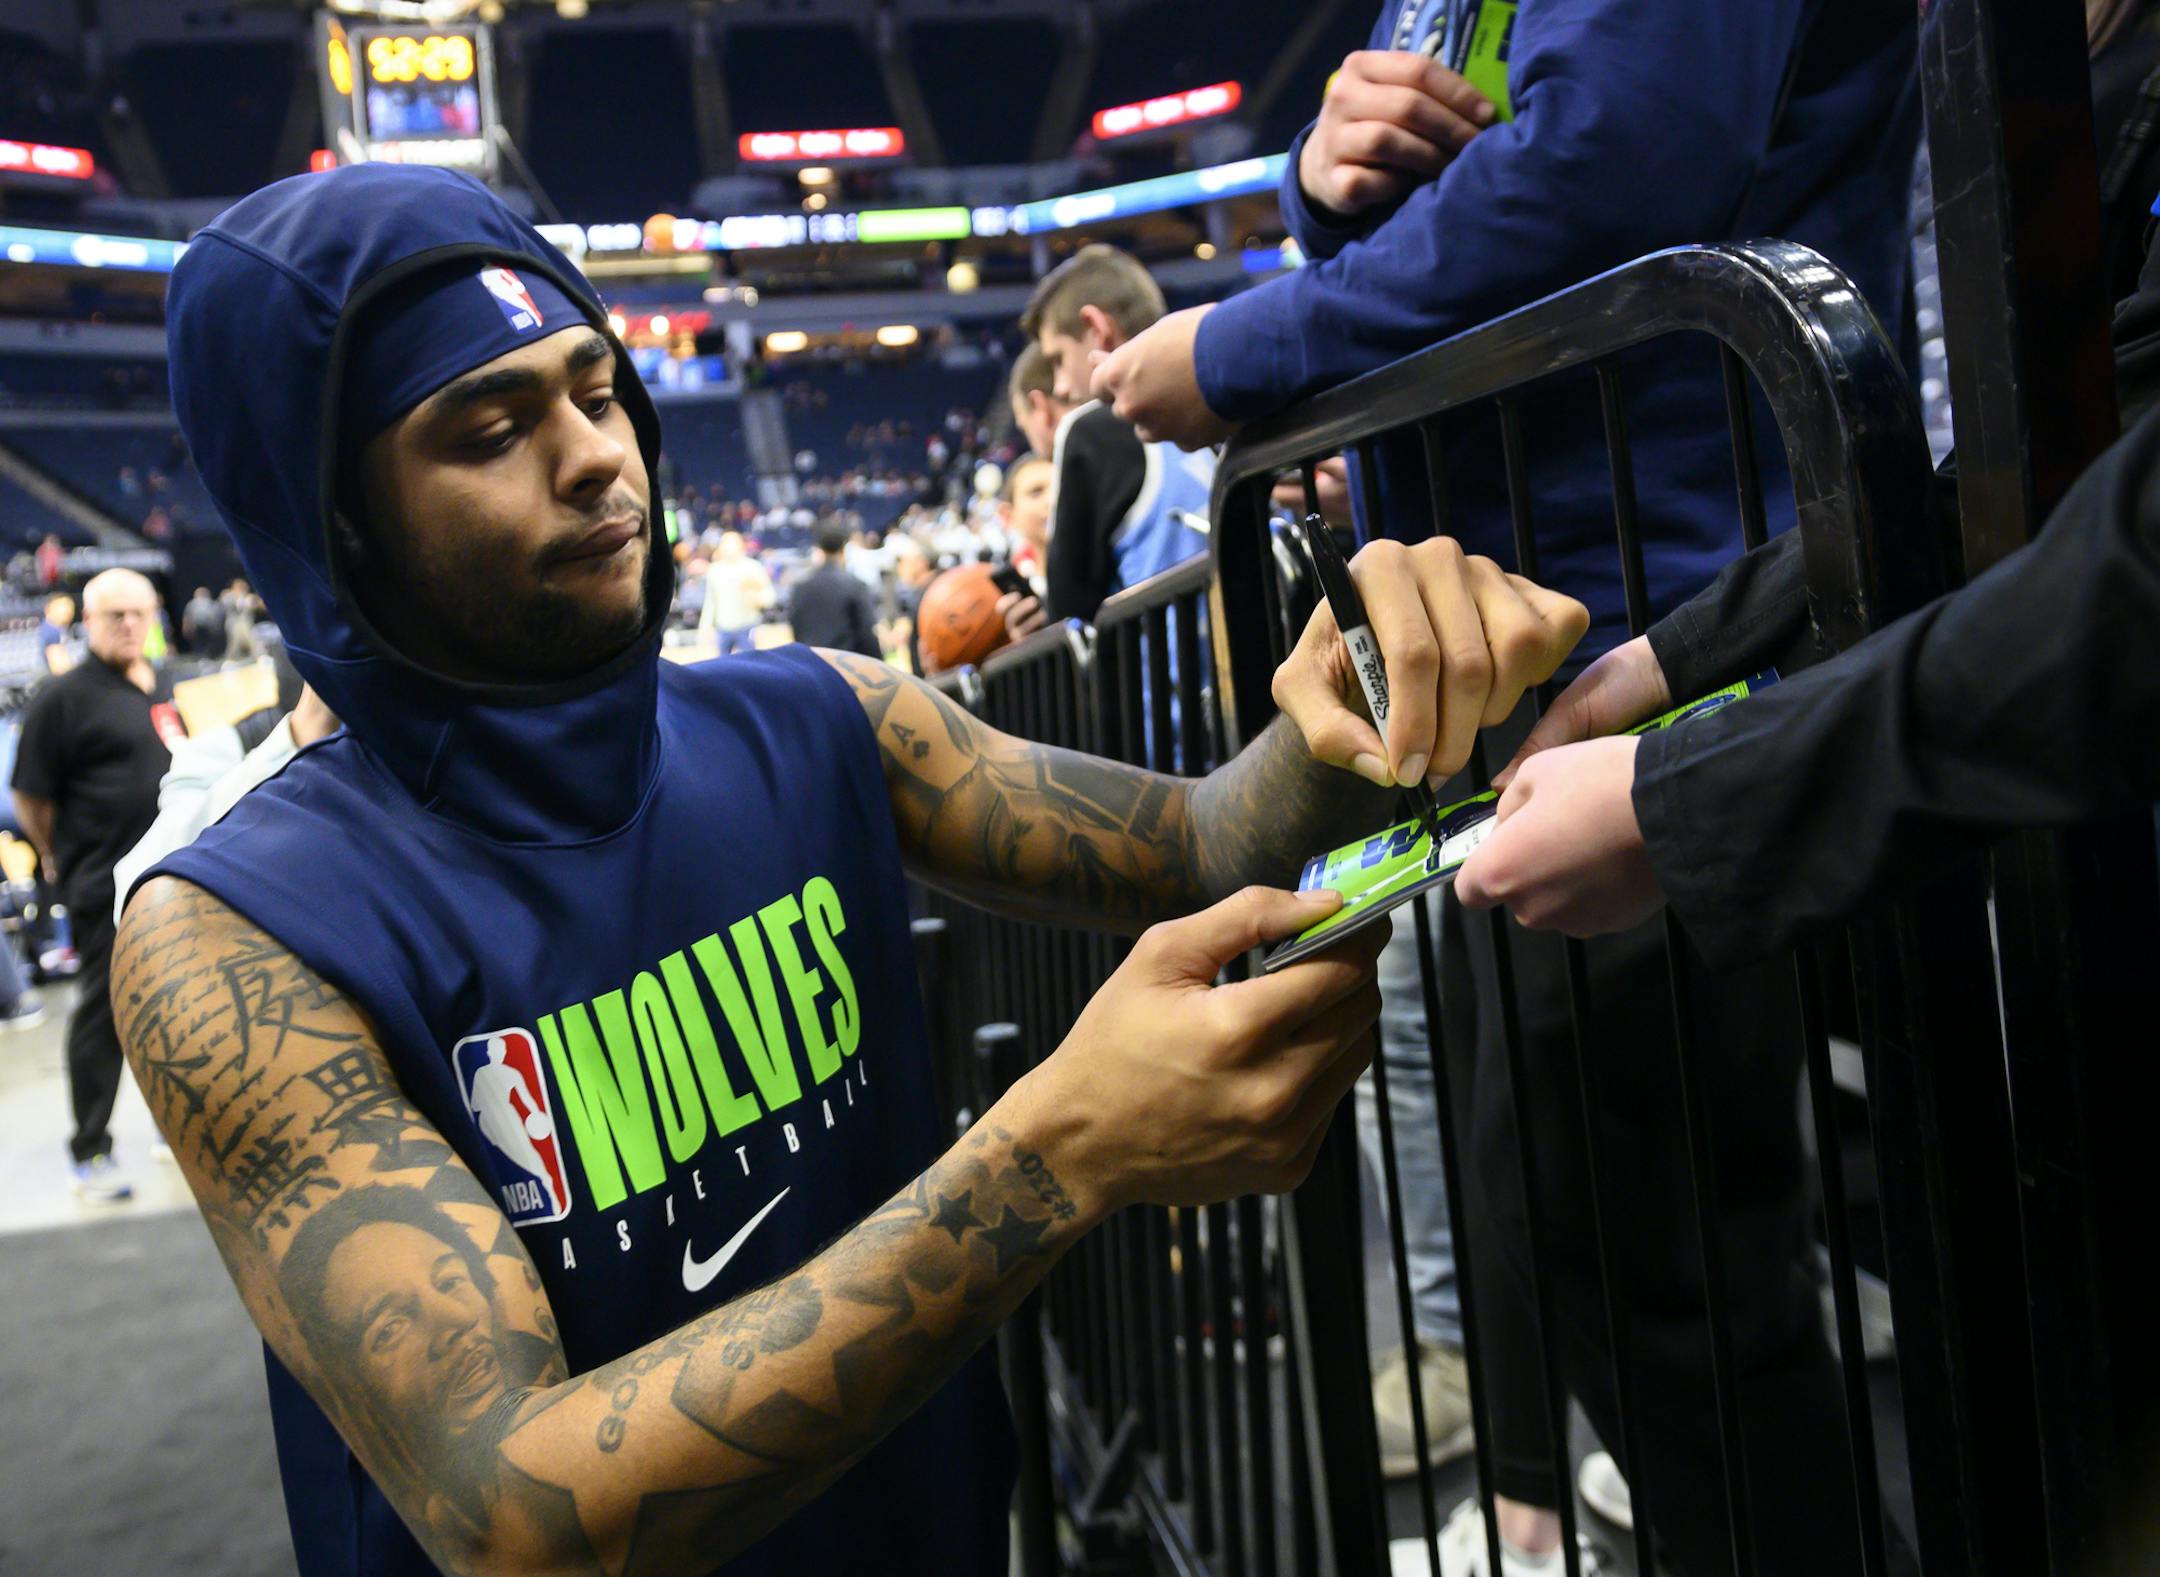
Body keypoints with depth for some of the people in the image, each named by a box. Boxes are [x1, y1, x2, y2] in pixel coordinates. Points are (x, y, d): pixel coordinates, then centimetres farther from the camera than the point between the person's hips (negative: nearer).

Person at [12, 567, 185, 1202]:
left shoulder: (168, 690, 12)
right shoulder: (64, 697, -10)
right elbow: (29, 798, -8)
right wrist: (65, 860, 1)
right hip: (108, 891, -7)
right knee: (103, 1014, 1)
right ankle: (90, 1152, 12)